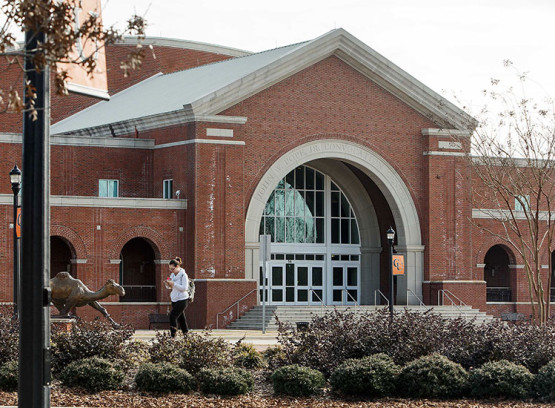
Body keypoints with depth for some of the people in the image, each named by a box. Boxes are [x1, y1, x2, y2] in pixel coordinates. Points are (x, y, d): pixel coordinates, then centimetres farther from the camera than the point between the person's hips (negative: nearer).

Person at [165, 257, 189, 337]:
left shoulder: (183, 275, -12)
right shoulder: (172, 274, 9)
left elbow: (184, 288, -20)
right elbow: (170, 287, 17)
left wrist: (173, 284, -25)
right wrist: (168, 284, -7)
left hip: (182, 300, -8)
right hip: (174, 299, 8)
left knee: (173, 315, -17)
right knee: (180, 318, 13)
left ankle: (172, 335, -18)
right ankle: (186, 333, 24)